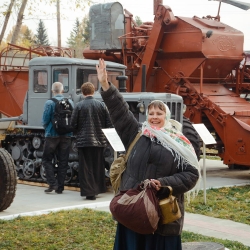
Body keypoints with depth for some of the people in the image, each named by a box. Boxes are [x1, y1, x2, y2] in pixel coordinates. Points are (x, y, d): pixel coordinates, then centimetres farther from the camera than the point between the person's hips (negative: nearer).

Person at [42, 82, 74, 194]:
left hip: (52, 135, -3)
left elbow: (45, 120, -10)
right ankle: (60, 187, 11)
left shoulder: (49, 103, -10)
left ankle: (52, 183, -3)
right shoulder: (70, 102, 0)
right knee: (63, 161, 9)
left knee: (47, 159, 9)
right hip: (66, 136, 3)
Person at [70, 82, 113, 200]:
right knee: (98, 166, 15)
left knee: (86, 167, 2)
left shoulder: (79, 106, -8)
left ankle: (89, 192, -2)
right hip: (99, 140, 3)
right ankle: (97, 189, 24)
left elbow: (73, 124, -6)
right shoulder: (101, 105, -1)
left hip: (84, 140, -3)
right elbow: (109, 123, 1)